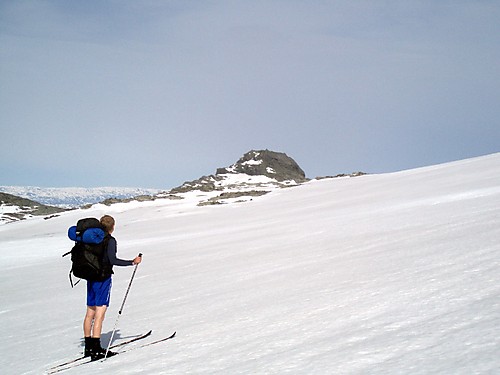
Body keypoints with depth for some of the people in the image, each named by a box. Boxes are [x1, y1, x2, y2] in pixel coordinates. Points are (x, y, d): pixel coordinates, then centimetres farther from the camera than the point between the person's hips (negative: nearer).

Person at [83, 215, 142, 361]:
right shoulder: (110, 240, -12)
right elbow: (112, 260, -20)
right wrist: (132, 262, -16)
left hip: (91, 278, 8)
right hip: (103, 278, -8)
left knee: (90, 313, 13)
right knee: (99, 314, -10)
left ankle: (89, 346, 21)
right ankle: (96, 350, -14)